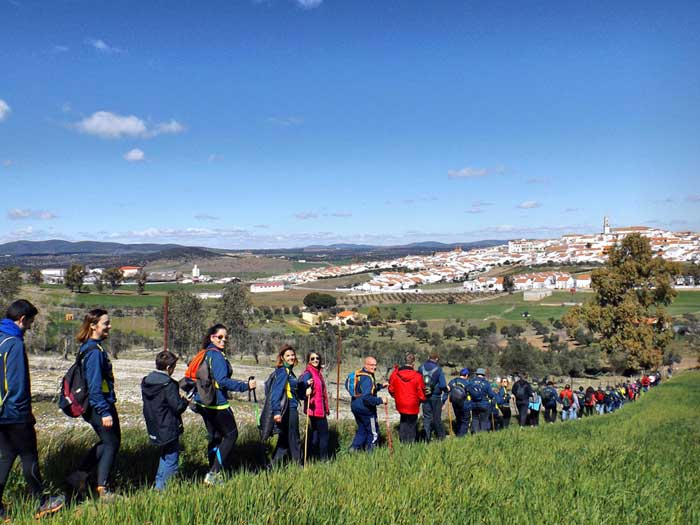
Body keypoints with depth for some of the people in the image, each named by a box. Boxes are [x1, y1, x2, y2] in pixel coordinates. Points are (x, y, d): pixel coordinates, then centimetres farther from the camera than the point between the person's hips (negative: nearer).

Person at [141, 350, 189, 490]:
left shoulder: (146, 381, 4)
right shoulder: (169, 384, -21)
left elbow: (149, 404, 13)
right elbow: (178, 407, -20)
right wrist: (186, 400, -1)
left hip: (154, 428, 8)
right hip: (168, 429, -8)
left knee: (165, 455, 23)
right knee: (171, 457, 2)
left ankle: (160, 483, 27)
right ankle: (162, 487, 2)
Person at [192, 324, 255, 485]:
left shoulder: (205, 354, 12)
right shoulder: (217, 356, -16)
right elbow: (222, 381, -25)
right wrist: (245, 386, -22)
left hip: (204, 403, 9)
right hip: (217, 404, -9)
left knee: (214, 436, 16)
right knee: (231, 434, 2)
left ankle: (213, 474, 21)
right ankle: (214, 474, -3)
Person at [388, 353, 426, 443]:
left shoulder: (395, 374, -10)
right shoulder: (417, 376, -19)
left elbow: (391, 389, 2)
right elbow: (421, 393, -10)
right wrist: (422, 399, 12)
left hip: (400, 404, 3)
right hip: (412, 405, -3)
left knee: (403, 422, 22)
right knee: (412, 424, 12)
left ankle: (403, 441, 24)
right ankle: (411, 441, 14)